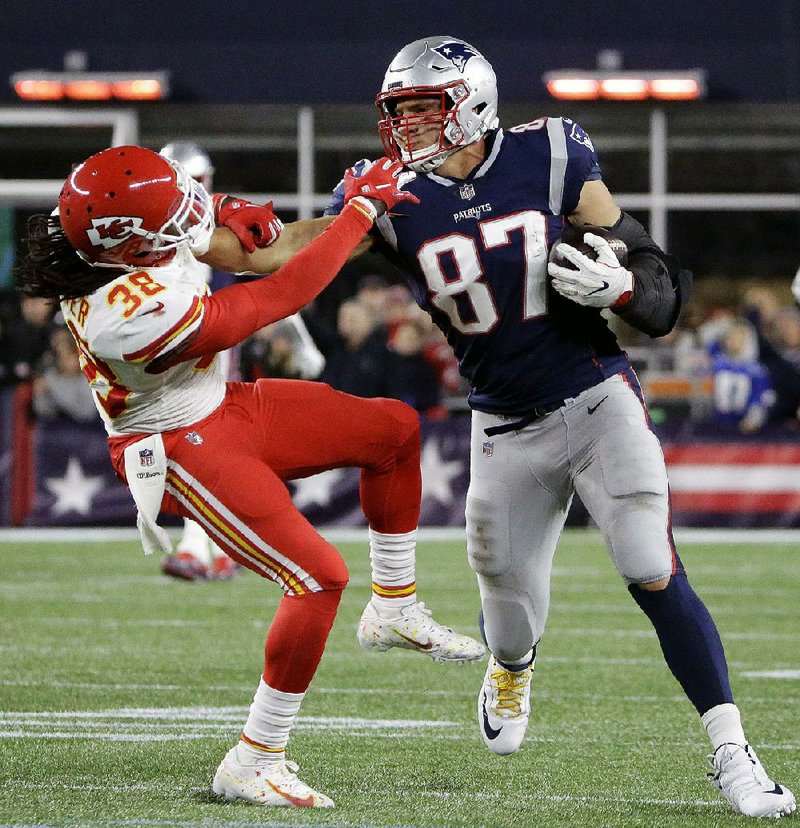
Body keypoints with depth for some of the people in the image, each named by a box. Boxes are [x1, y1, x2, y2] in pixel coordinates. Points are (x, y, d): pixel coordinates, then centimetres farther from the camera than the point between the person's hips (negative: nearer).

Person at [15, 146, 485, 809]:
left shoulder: (125, 232, -12)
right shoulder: (137, 313, -37)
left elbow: (259, 251, 4)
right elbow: (282, 298, -27)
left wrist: (366, 212, -10)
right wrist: (361, 209, -19)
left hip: (221, 408, 10)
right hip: (181, 450, -10)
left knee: (394, 429, 12)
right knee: (318, 576, -18)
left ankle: (395, 610, 27)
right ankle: (252, 765, -9)